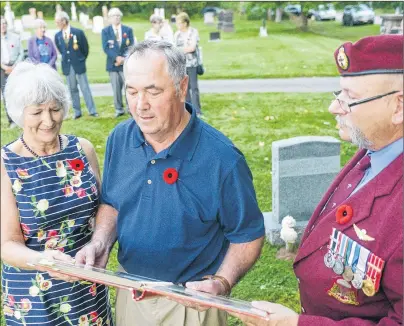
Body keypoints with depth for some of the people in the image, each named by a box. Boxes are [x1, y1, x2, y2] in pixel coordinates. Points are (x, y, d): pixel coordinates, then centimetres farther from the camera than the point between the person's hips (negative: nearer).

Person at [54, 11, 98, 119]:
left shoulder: (78, 32, -8)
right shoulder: (57, 36, 3)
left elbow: (85, 47, 2)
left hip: (78, 64, -3)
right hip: (67, 66, 3)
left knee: (85, 88, -2)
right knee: (72, 89, 7)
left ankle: (92, 110, 2)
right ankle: (77, 111, 13)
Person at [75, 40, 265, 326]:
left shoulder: (222, 160, -23)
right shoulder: (120, 139, -7)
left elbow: (248, 236, -11)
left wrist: (222, 283, -26)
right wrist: (101, 242, -11)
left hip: (191, 302, -5)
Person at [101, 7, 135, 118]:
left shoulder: (128, 30, 7)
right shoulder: (105, 31, 5)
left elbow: (131, 46, 0)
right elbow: (106, 48, -5)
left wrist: (124, 58, -14)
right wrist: (116, 57, -19)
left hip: (126, 63, 0)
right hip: (113, 64, 0)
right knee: (116, 88, 3)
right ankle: (119, 109, 11)